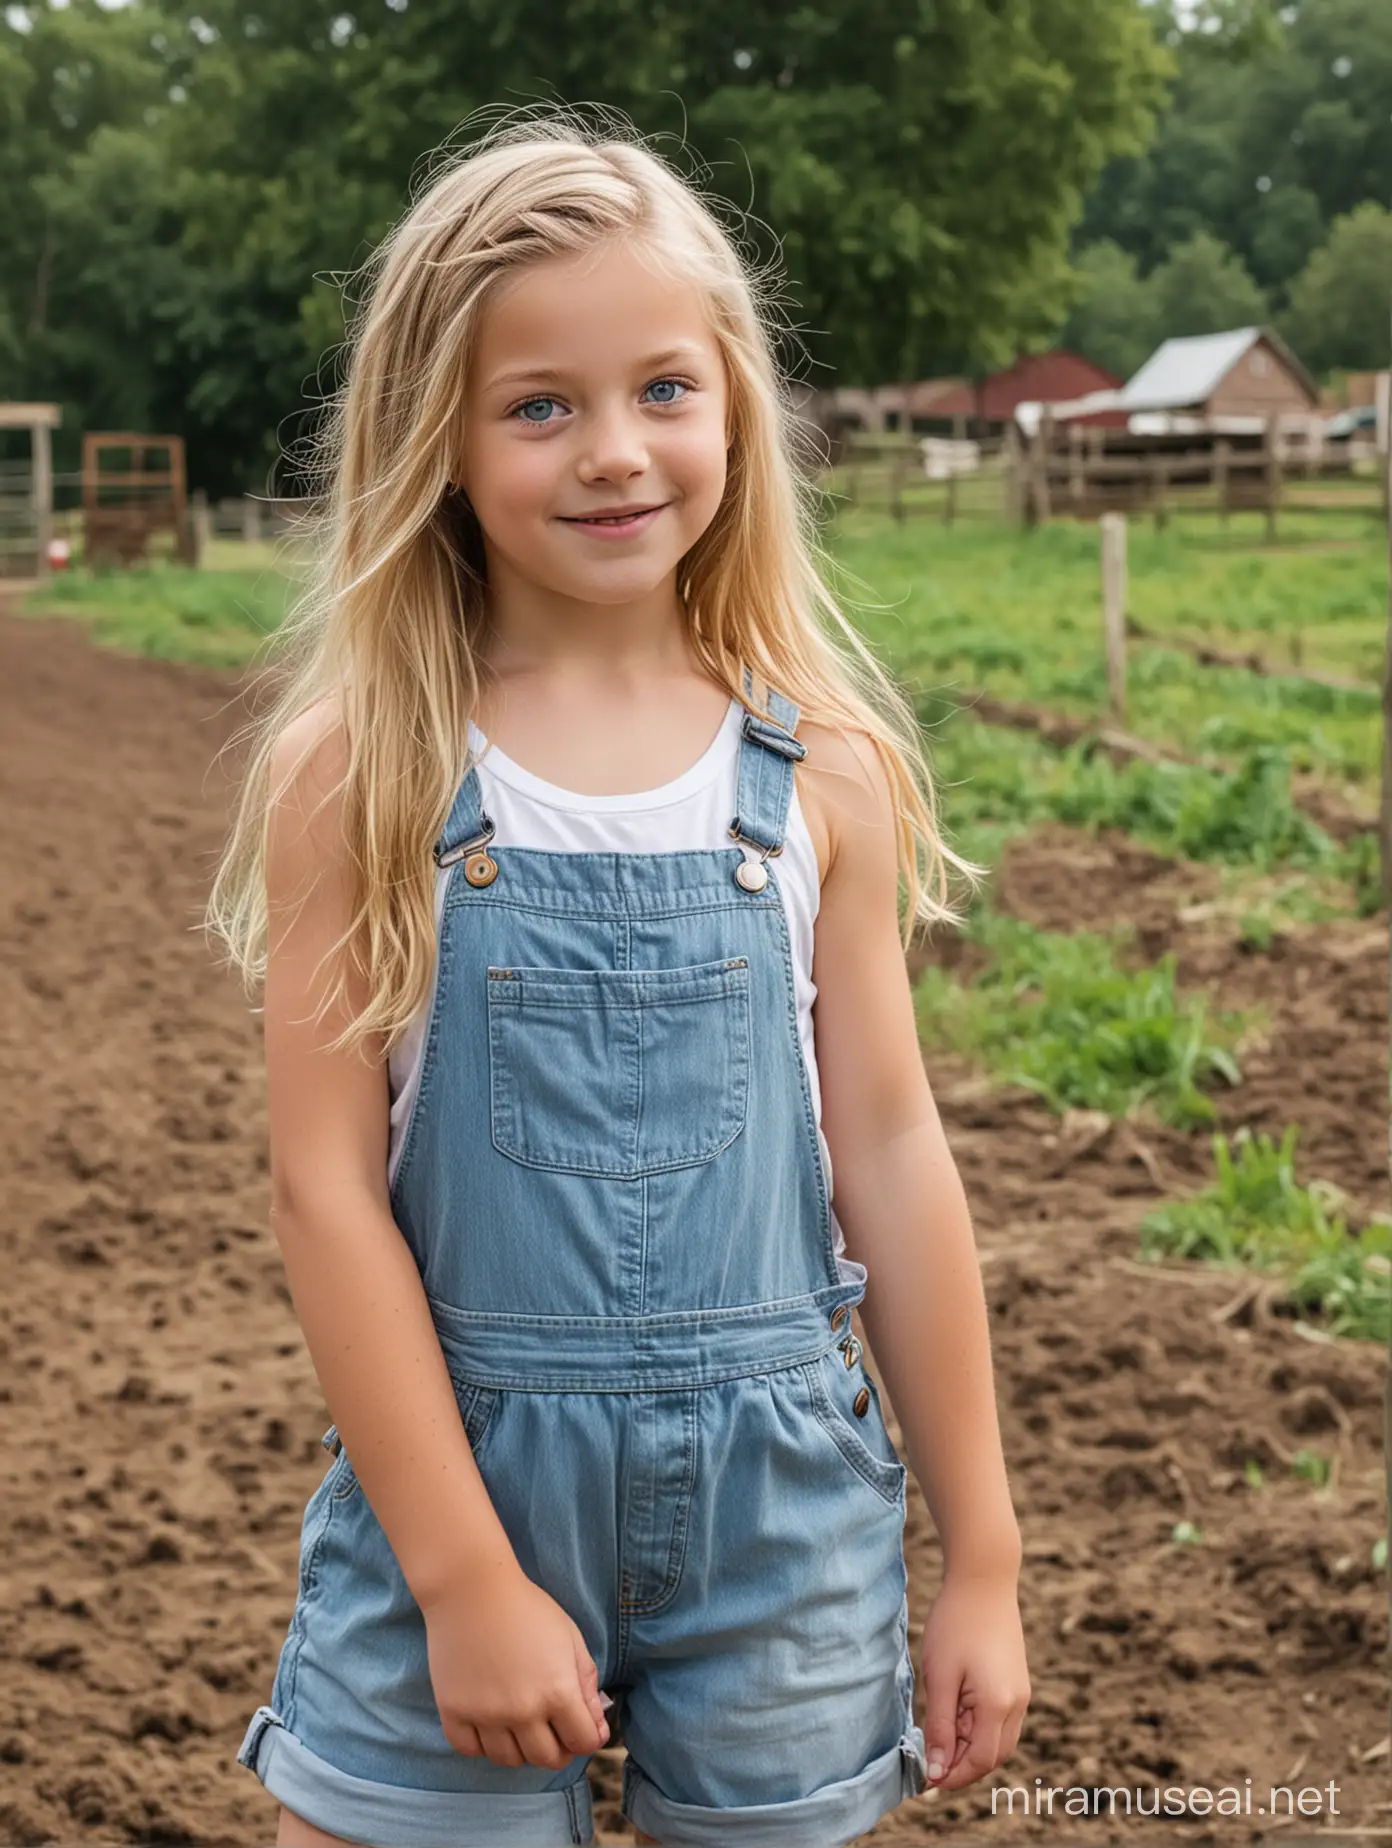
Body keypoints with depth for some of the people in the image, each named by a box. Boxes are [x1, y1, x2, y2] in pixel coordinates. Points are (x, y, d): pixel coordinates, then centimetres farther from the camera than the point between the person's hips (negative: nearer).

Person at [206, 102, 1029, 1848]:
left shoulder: (820, 773, -1)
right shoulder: (361, 770, -7)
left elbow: (891, 1152, 3)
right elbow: (326, 1183, -8)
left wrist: (979, 1557, 6)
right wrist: (467, 1576, -11)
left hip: (776, 1498, 2)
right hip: (454, 1474, -2)